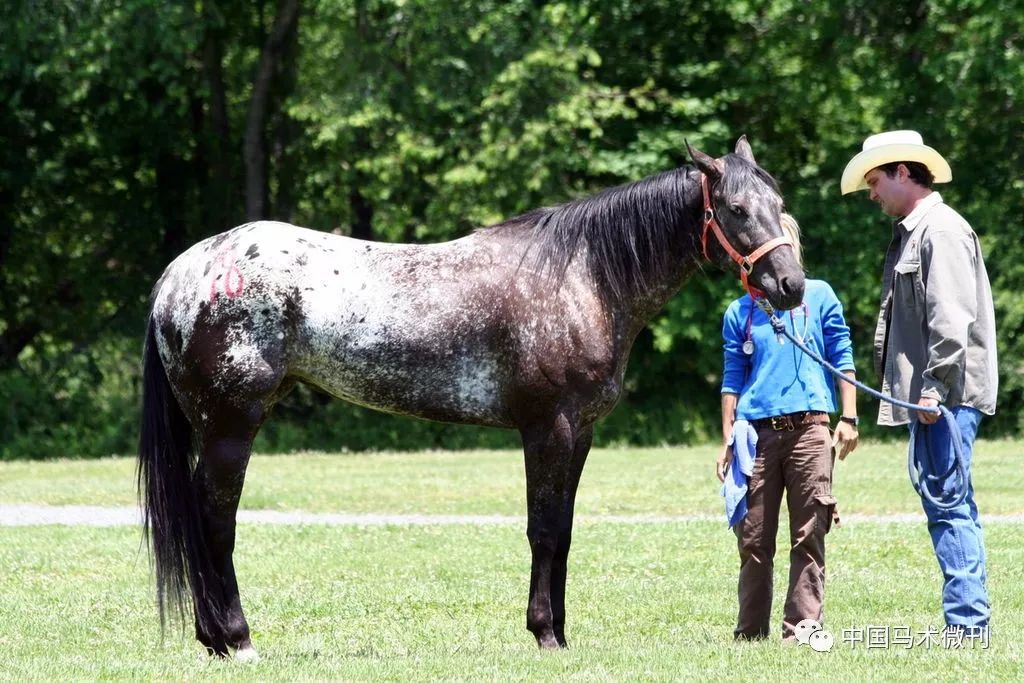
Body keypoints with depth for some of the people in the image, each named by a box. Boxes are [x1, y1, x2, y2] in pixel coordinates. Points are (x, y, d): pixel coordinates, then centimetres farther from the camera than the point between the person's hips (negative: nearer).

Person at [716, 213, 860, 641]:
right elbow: (732, 380, 14)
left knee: (809, 537, -3)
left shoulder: (819, 297, 9)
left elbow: (842, 360, 8)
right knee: (753, 540, 2)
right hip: (757, 433, 1)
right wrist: (728, 441, 7)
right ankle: (750, 633, 11)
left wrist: (848, 418, 0)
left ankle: (802, 627, -1)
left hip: (809, 429, -1)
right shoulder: (740, 312, 12)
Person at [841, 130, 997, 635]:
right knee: (949, 508, 11)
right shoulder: (910, 232, 20)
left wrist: (936, 384, -22)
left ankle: (967, 624, -12)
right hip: (927, 392, 11)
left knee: (948, 507, -11)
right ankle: (967, 624, 15)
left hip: (946, 393, -11)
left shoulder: (941, 229, -11)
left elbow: (951, 318, -19)